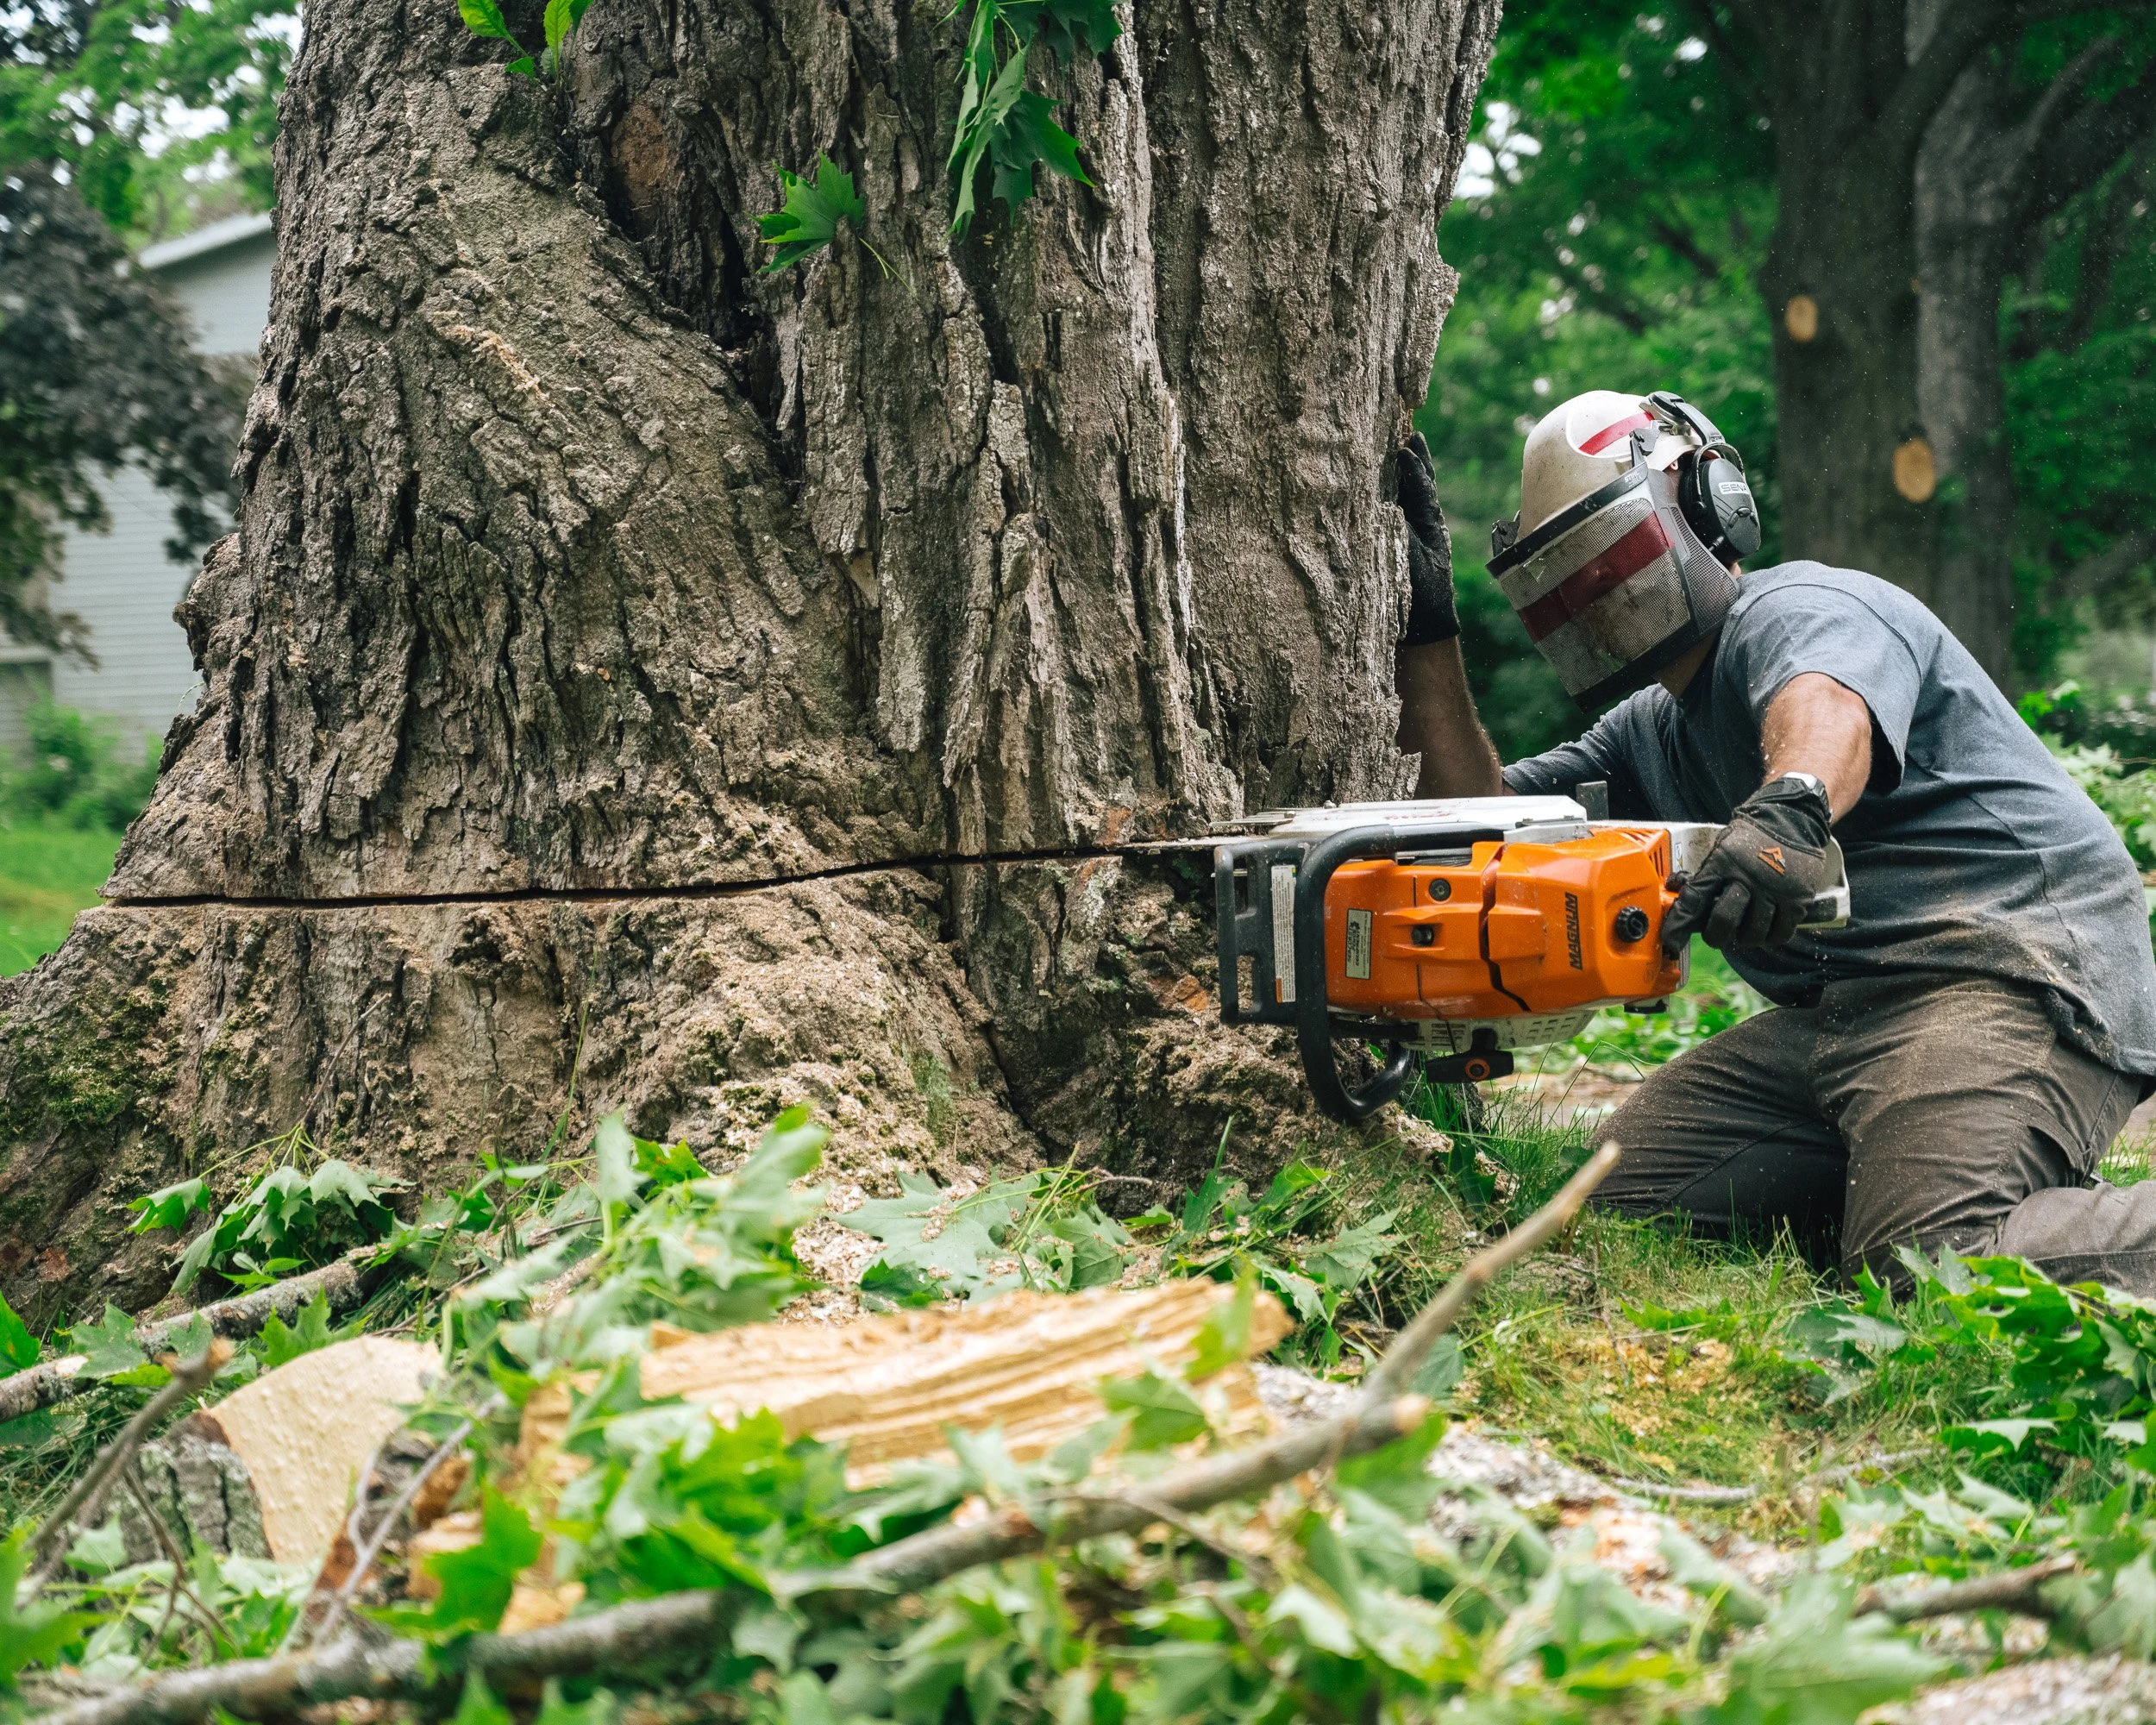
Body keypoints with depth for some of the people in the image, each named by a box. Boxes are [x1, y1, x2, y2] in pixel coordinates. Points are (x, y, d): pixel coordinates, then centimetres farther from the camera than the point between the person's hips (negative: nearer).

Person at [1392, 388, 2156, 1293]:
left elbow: (1824, 707, -31)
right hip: (1838, 1012, 10)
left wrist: (1793, 803, -55)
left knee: (1934, 1263, -30)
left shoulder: (1801, 608, -6)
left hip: (2013, 960, -9)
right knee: (1625, 1188, 1)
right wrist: (1428, 623, 12)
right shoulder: (1646, 736, 23)